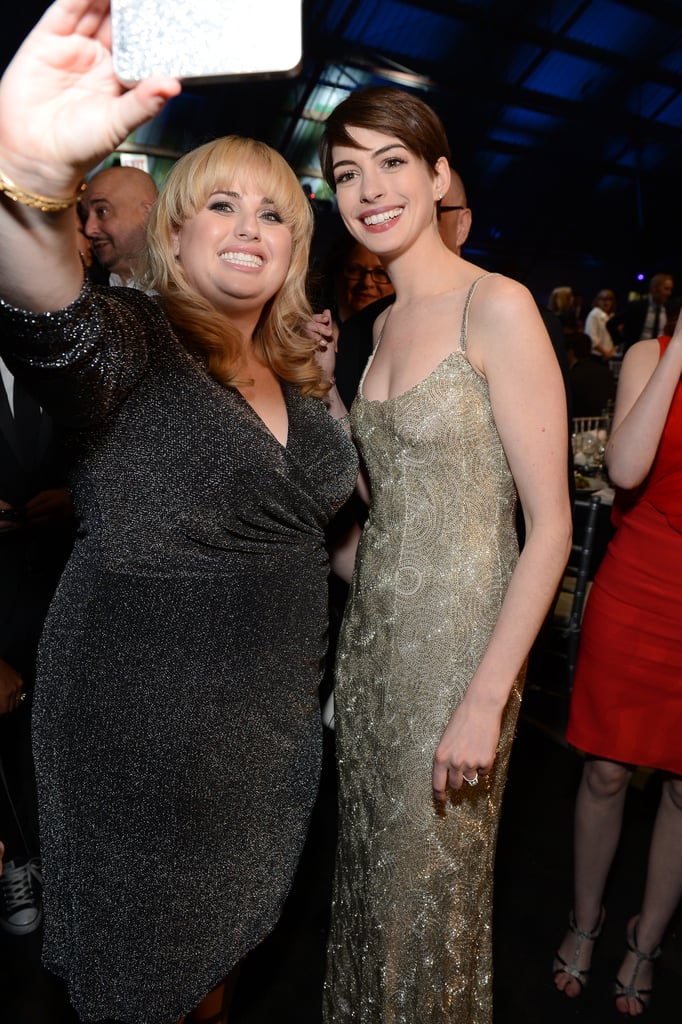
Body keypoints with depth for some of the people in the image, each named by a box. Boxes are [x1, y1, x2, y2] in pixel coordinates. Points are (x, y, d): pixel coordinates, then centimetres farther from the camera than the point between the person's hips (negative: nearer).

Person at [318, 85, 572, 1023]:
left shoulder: (497, 307, -14)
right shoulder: (386, 322, 10)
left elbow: (551, 523, -18)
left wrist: (485, 700, -20)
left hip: (457, 638, -7)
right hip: (372, 629, 7)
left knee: (431, 879, 14)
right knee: (371, 858, 23)